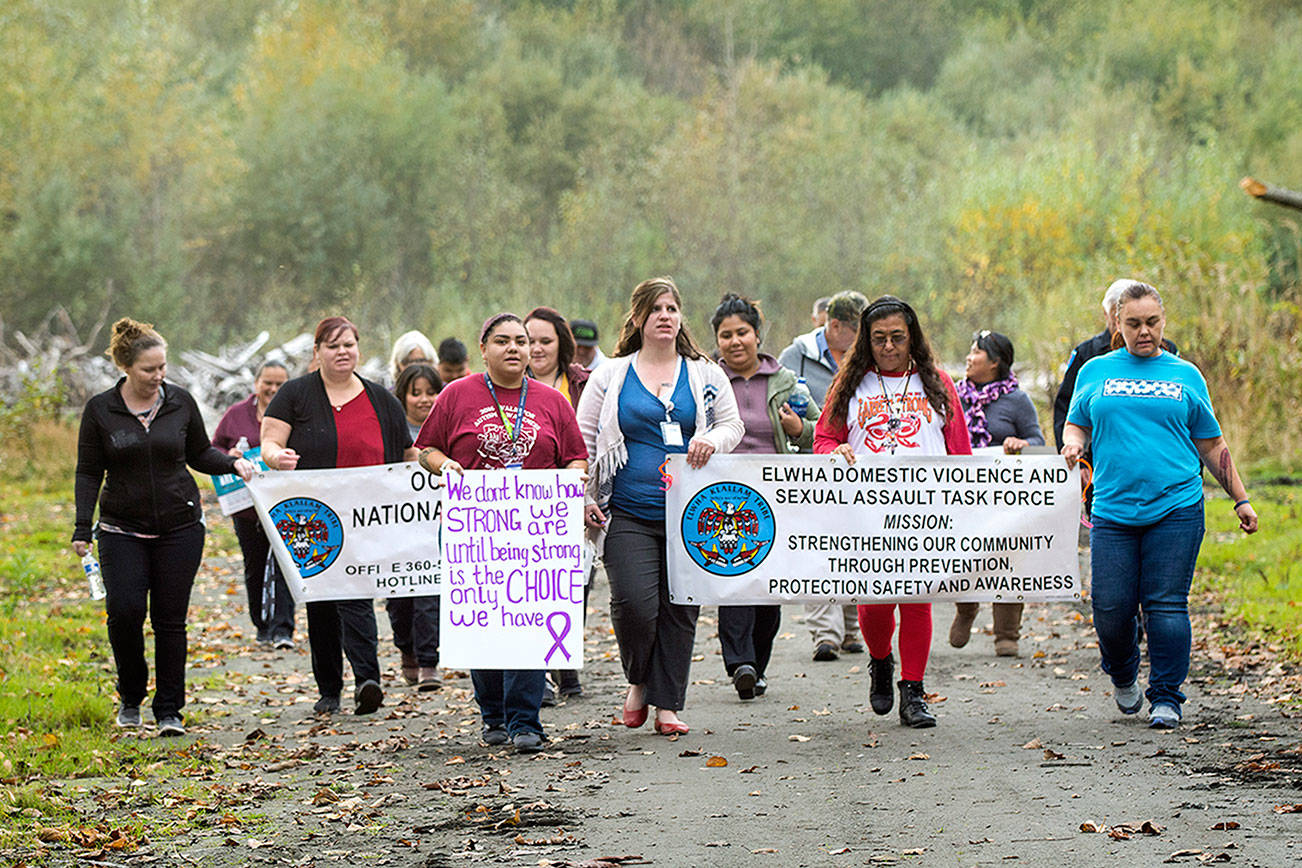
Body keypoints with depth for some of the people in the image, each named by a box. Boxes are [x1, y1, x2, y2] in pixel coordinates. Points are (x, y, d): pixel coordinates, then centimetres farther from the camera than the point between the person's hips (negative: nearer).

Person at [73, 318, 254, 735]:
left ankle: (169, 710, 8)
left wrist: (233, 463, -5)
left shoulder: (180, 402, 2)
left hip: (180, 526, 1)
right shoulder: (100, 410, -2)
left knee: (170, 618, -1)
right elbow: (89, 473, 2)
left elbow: (200, 453, 14)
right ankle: (131, 696, 9)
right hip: (123, 529, -1)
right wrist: (83, 527, -6)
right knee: (125, 609, -15)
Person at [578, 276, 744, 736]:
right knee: (635, 603, -15)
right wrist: (582, 497, -1)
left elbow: (732, 425, 15)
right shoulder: (610, 376, 6)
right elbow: (582, 439, 8)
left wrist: (712, 442, -8)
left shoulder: (706, 375, 10)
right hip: (629, 514, -2)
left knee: (680, 609, 3)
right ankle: (638, 681, 12)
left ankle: (667, 705, 12)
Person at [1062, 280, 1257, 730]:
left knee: (1166, 605, -7)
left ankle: (1166, 697, 2)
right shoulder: (1095, 371, 13)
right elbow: (1077, 423, 19)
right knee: (1111, 607, -3)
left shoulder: (1185, 376, 12)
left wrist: (1241, 499, 12)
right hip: (1113, 509, 1)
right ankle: (1123, 677, 25)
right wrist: (1074, 443, -5)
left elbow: (1211, 445, 15)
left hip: (1175, 507, -1)